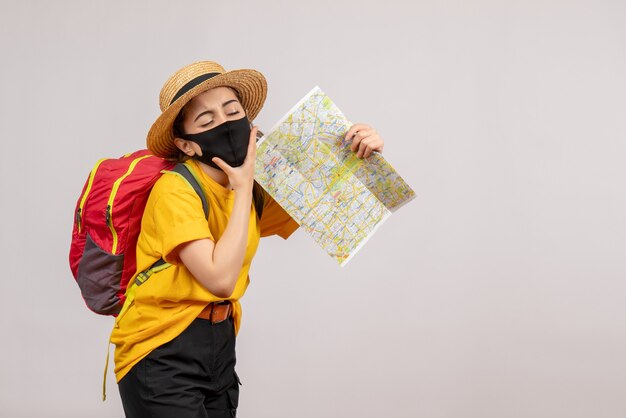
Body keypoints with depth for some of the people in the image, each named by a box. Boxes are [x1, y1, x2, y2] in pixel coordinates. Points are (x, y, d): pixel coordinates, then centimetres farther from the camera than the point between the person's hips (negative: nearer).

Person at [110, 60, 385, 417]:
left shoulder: (252, 190, 4)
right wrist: (242, 190, -20)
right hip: (160, 357, -7)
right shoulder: (175, 189, -19)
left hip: (220, 345, 7)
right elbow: (221, 279, -27)